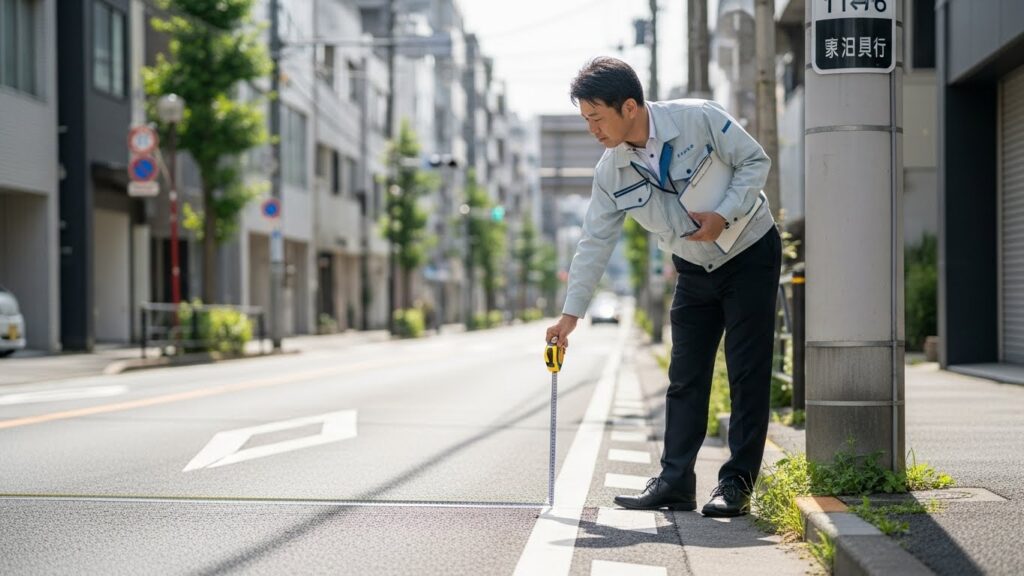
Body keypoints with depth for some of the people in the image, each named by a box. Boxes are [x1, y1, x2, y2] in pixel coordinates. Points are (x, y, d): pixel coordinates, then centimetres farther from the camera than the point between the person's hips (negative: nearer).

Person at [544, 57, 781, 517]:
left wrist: (724, 214, -27)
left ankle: (737, 482, 0)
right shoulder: (610, 173, -9)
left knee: (747, 372, -5)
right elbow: (595, 242, -6)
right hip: (695, 271, 5)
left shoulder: (699, 119, -22)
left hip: (750, 254, -4)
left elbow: (755, 161, -13)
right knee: (685, 377, 2)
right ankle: (676, 481, 7)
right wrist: (571, 312, -10)